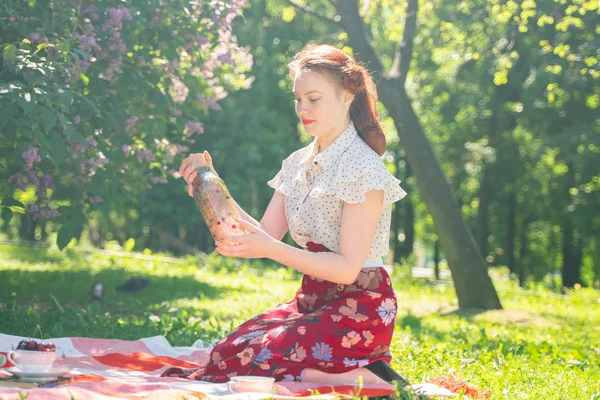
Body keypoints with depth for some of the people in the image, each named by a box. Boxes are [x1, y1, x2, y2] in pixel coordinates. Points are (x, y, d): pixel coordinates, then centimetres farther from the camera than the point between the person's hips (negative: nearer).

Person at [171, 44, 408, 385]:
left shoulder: (363, 168, -13)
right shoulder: (299, 163, 11)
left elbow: (347, 267, -18)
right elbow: (267, 235, 6)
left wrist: (271, 249, -27)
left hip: (357, 312, -7)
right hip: (313, 302, 8)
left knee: (235, 363, -21)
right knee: (226, 350, -13)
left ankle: (359, 378, -8)